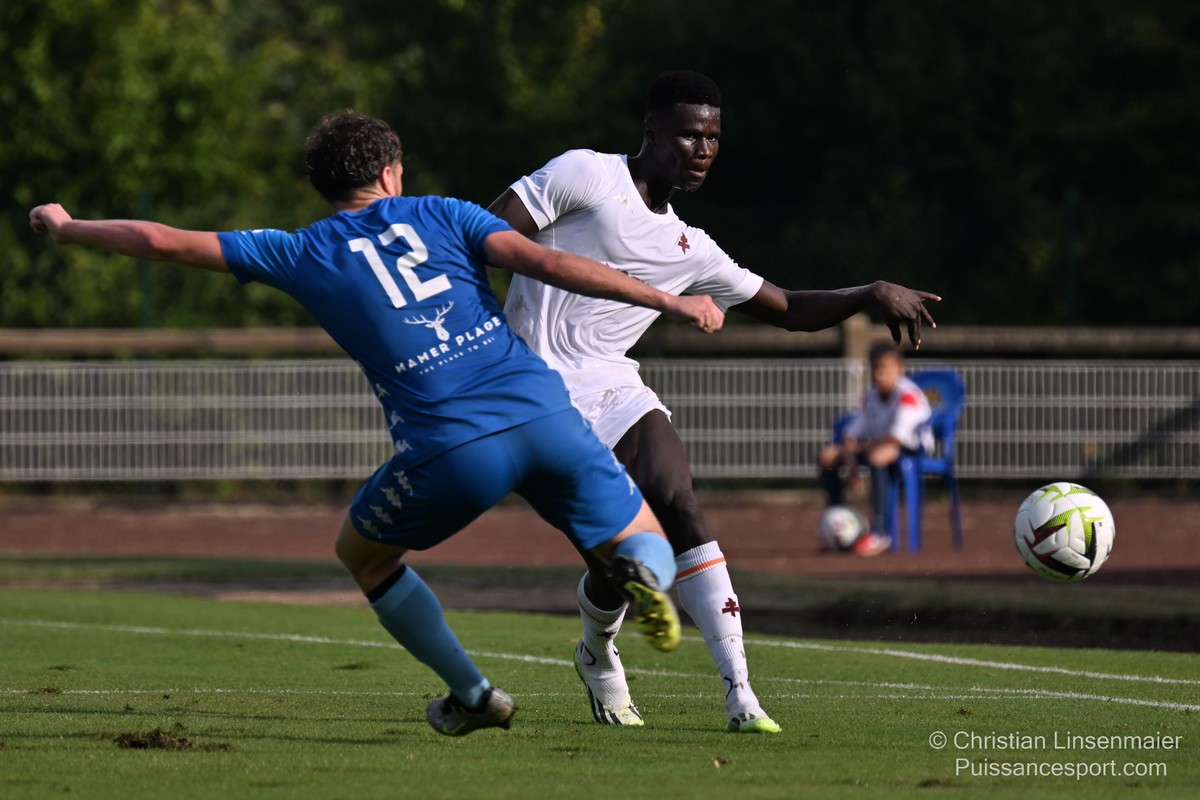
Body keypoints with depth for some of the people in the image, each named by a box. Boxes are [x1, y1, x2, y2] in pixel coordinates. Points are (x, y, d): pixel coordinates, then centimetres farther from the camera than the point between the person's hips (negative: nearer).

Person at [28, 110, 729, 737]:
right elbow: (546, 264, 3)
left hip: (452, 451, -1)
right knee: (647, 546, 16)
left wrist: (66, 227, 36)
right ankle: (644, 578, -23)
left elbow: (165, 242, 19)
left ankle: (471, 695, 24)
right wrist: (675, 302, 2)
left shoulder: (303, 255, 16)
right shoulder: (441, 214, 17)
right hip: (545, 413, 1)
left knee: (363, 552, 27)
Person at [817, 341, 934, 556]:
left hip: (914, 448, -9)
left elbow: (896, 438, -28)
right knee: (827, 456, -3)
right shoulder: (872, 397, 7)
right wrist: (849, 458, -17)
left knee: (877, 456, -43)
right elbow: (853, 433, 4)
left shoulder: (909, 395, -19)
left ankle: (877, 532, -40)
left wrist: (860, 447, -18)